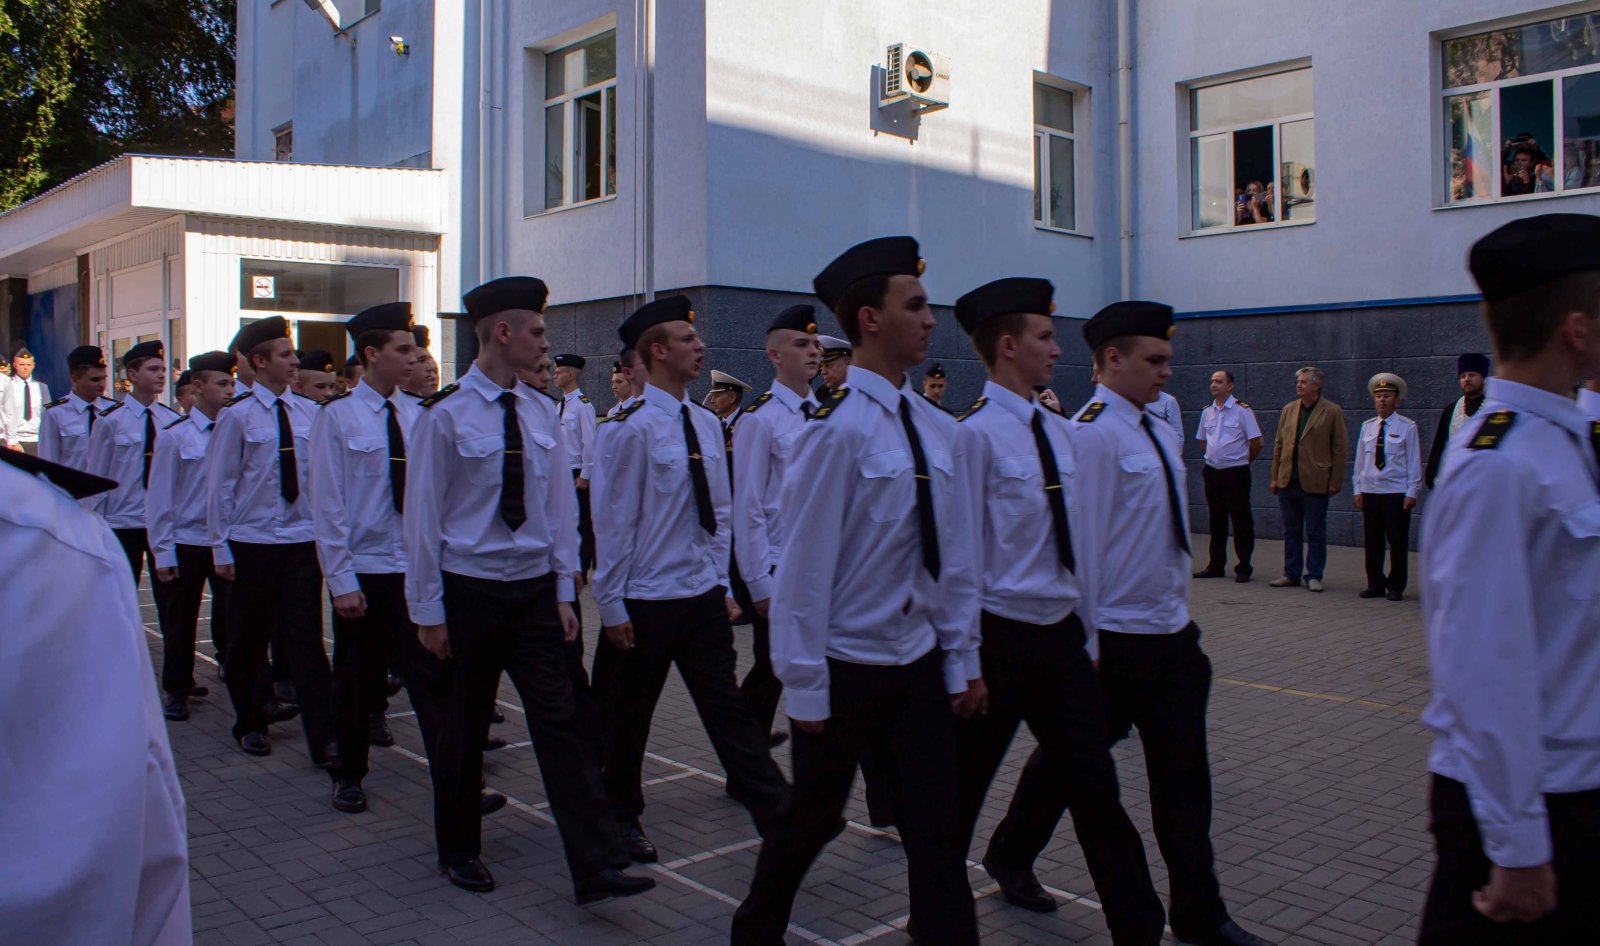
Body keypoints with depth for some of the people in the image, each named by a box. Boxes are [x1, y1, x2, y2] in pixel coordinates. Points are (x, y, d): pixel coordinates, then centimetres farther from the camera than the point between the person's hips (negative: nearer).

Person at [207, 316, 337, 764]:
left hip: (303, 542, 1)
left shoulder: (309, 414, 2)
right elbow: (219, 484, -2)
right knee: (249, 638, 12)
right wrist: (221, 547, -4)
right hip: (252, 543, -1)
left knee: (307, 639, -1)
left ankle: (323, 738, 0)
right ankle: (250, 724, 30)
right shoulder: (238, 416, -5)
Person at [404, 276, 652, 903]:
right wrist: (429, 610, -7)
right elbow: (423, 516, -8)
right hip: (469, 592, -4)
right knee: (465, 728, 11)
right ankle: (459, 851, 32)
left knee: (563, 723, -2)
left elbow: (560, 506, 9)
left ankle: (595, 868, 0)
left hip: (535, 590, 4)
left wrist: (564, 592, 6)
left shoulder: (541, 414, 5)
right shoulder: (444, 415, -10)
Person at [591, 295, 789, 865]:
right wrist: (612, 606, -11)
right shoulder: (630, 427, -14)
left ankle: (779, 818, 8)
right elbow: (613, 521, -13)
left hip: (704, 596, 5)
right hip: (646, 600, -5)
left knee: (728, 710, 6)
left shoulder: (705, 424, 6)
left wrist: (724, 586, 11)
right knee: (630, 716, 13)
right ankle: (622, 818, 32)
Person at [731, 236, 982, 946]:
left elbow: (953, 555, 8)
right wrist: (806, 685, -14)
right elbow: (806, 560, -16)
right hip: (845, 666, -5)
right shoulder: (838, 426, -18)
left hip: (921, 662, 5)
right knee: (813, 817, 14)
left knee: (937, 828, 7)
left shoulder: (937, 428, 3)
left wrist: (961, 662, 8)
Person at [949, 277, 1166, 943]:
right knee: (963, 785, 11)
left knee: (1092, 781, 13)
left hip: (1063, 636, 7)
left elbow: (1083, 539, 12)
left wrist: (1087, 633, 14)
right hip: (1003, 635, -7)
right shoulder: (977, 433, -16)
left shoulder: (1059, 431, 7)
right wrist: (965, 662, -13)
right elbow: (962, 553, -15)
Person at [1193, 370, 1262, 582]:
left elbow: (1257, 442, -7)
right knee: (1216, 520, 11)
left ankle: (1243, 568, 5)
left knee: (1241, 521, -1)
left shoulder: (1242, 410, -8)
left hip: (1235, 472, -5)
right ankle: (1216, 566, 18)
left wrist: (1245, 460, 4)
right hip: (1212, 471, 6)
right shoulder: (1207, 412, 9)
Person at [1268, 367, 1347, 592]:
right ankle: (1291, 574, 18)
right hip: (1288, 481, 5)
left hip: (1315, 483, -5)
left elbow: (1340, 449, -3)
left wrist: (1335, 482, -7)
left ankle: (1313, 576, 10)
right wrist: (1275, 477, 10)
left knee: (1315, 533, 3)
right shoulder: (1288, 409, 11)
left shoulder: (1332, 412, -3)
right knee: (1291, 531, 11)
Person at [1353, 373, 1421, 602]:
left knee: (1397, 542, 1)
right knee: (1372, 542, 7)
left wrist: (1411, 493, -6)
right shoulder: (1367, 427, 9)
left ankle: (1396, 587, 11)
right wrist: (1358, 490, 8)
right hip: (1370, 492, 4)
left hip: (1396, 493, -4)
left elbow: (1414, 462, -2)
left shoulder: (1407, 427, -2)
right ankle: (1375, 584, 17)